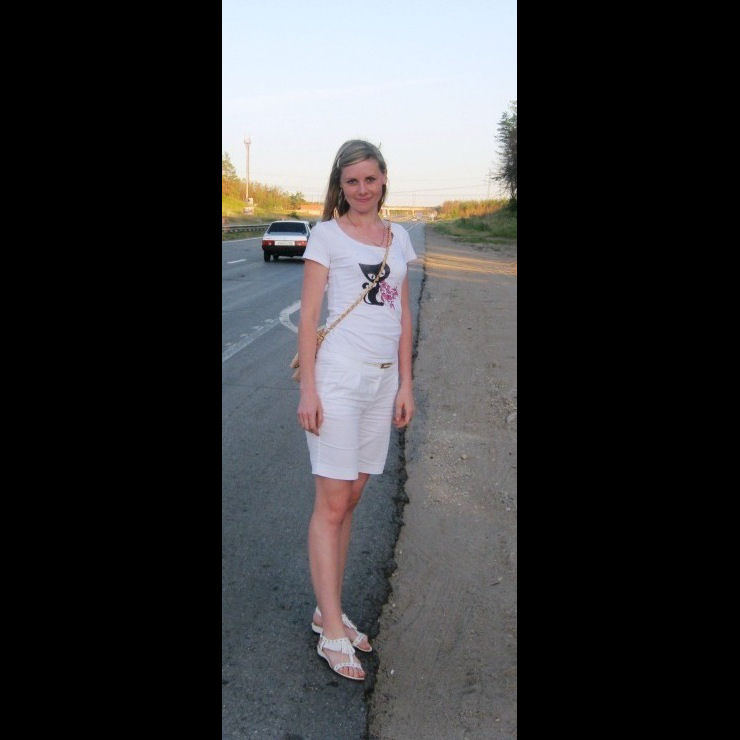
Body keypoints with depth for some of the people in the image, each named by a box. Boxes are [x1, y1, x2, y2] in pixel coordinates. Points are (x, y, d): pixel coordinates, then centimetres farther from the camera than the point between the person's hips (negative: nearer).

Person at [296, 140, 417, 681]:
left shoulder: (398, 238, 13)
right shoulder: (327, 236, -2)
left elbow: (403, 317, 14)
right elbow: (308, 316, -6)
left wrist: (405, 385, 9)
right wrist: (308, 389, -12)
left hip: (383, 380, 6)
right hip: (339, 376, -6)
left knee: (350, 499, 12)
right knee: (332, 504, -3)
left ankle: (328, 611, 25)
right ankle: (333, 632, 5)